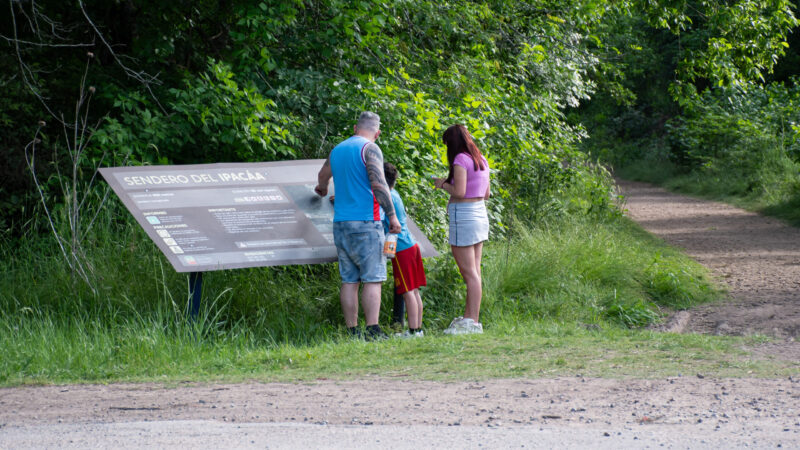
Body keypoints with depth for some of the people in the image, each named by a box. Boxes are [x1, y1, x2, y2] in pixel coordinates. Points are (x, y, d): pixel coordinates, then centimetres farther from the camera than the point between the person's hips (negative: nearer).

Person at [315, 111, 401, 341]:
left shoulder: (337, 150, 16)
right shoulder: (370, 149, -6)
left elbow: (323, 176, 36)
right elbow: (378, 184, -16)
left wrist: (322, 189, 58)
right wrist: (392, 216, -11)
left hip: (341, 224, 6)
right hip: (365, 222, -6)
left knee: (349, 280, 5)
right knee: (372, 279, -8)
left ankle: (352, 332, 2)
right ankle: (373, 330, -15)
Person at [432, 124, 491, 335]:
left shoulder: (461, 160, -14)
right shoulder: (481, 160, 12)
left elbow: (459, 191, -21)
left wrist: (443, 184, -3)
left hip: (463, 216, -9)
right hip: (480, 213, 9)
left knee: (469, 273, -8)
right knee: (474, 272, 11)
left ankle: (473, 322, -9)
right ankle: (468, 318, 16)